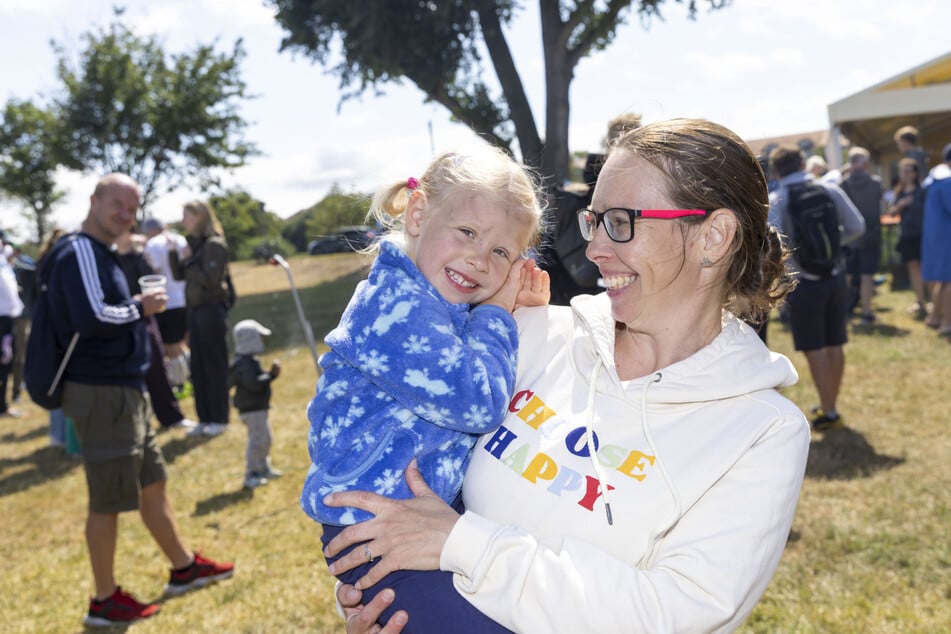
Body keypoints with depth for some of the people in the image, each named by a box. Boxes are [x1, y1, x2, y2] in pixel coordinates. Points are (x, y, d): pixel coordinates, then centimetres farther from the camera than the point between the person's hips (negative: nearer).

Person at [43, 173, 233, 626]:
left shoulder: (100, 254, 16)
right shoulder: (80, 253, -15)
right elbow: (91, 318, -28)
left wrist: (137, 309, 4)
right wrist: (140, 308, -14)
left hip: (122, 390, 10)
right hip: (101, 393, -10)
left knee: (152, 484, 18)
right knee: (107, 500, 1)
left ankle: (185, 568, 32)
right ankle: (105, 601, 14)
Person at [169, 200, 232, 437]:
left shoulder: (214, 244, -10)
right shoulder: (193, 243, 12)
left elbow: (210, 279, -18)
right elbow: (179, 275, 10)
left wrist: (189, 261, -10)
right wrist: (173, 253, -1)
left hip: (212, 309, -8)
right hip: (195, 310, 8)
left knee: (215, 366, -1)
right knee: (197, 368, 10)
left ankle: (220, 419, 7)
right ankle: (205, 419, 18)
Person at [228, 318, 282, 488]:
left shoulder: (249, 361, 14)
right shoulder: (244, 364, -21)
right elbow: (253, 383, -31)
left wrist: (271, 373, 5)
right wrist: (270, 376, -25)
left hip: (258, 408, 11)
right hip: (252, 409, -11)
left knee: (265, 438, 21)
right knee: (256, 441, -8)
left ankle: (264, 469, 35)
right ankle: (250, 476, -1)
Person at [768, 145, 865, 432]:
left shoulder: (776, 200, -8)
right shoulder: (830, 189, 1)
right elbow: (856, 227, -2)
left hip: (805, 282, -4)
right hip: (836, 277, 4)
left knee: (814, 349, 4)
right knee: (835, 345, 14)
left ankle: (829, 412, 8)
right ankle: (830, 405, 26)